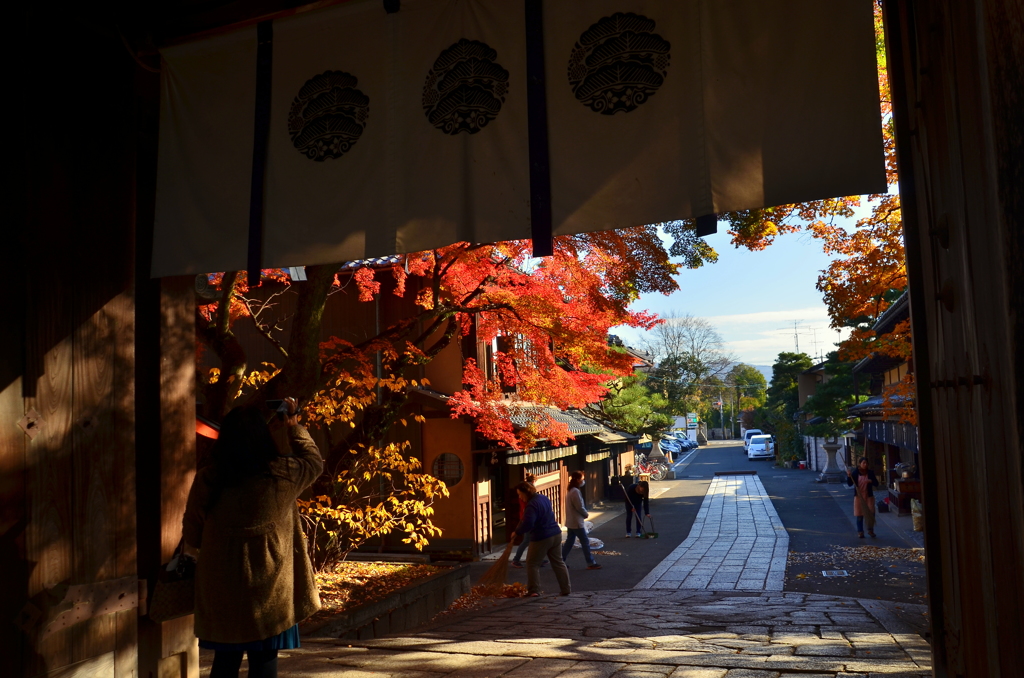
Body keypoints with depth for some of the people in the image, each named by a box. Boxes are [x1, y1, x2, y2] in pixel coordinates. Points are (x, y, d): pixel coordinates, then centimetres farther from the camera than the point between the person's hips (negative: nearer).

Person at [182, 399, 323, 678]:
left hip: (221, 590, 2)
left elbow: (191, 537, 5)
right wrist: (294, 426, 21)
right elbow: (314, 461, 11)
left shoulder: (207, 480, -8)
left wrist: (198, 552, 27)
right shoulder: (282, 475, -11)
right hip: (269, 590, -2)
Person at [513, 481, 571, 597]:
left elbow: (527, 525, -29)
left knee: (532, 563, 6)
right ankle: (566, 589, 18)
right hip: (556, 534, 8)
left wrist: (517, 531, -11)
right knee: (558, 562, 15)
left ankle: (534, 591, 6)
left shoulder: (531, 505, -21)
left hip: (541, 538, -8)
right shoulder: (543, 497, 8)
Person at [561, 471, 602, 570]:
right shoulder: (575, 491, -22)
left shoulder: (570, 490, 10)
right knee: (585, 541, -1)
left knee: (569, 541, 15)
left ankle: (560, 561, 17)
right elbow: (580, 507, -20)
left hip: (571, 521, 10)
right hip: (576, 522, -10)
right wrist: (586, 514, -5)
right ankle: (591, 563, 6)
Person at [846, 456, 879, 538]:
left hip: (869, 496, 1)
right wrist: (849, 476, -21)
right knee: (860, 515, 4)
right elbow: (849, 484, -5)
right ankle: (860, 531, 14)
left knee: (871, 514, 1)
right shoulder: (855, 472, -4)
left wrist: (871, 481, -18)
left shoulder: (870, 472, 0)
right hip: (859, 496, -1)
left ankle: (870, 530, 21)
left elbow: (876, 484, 1)